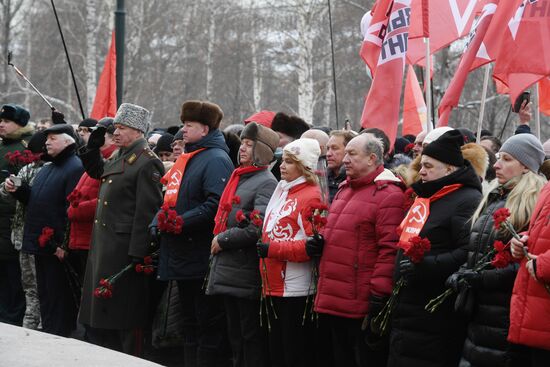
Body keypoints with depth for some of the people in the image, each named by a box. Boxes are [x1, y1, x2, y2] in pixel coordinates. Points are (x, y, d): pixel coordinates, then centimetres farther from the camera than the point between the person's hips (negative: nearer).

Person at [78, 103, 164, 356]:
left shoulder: (147, 163, -14)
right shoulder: (118, 158, 14)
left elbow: (147, 212, -19)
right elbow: (97, 171, 36)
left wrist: (136, 254, -22)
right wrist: (93, 146, 17)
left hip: (124, 248, -9)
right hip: (102, 247, 9)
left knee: (125, 320, -3)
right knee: (96, 314, 15)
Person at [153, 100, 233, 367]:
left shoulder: (216, 160, -12)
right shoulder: (186, 159, 17)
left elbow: (215, 205, -22)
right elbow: (171, 200, 24)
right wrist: (158, 222, 5)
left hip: (203, 261, -10)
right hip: (182, 257, 10)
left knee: (209, 325, -4)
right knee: (190, 324, 15)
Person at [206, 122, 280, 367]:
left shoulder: (266, 183, -11)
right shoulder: (238, 179, 16)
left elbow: (257, 229, -22)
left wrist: (222, 240, -15)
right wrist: (217, 242, 12)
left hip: (248, 275, -9)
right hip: (227, 272, 9)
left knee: (252, 338, -3)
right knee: (236, 337, 15)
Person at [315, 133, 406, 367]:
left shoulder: (388, 195, -13)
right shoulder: (344, 190, 17)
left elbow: (390, 249, -18)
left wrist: (379, 293, -20)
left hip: (363, 305, -9)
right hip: (335, 302, 9)